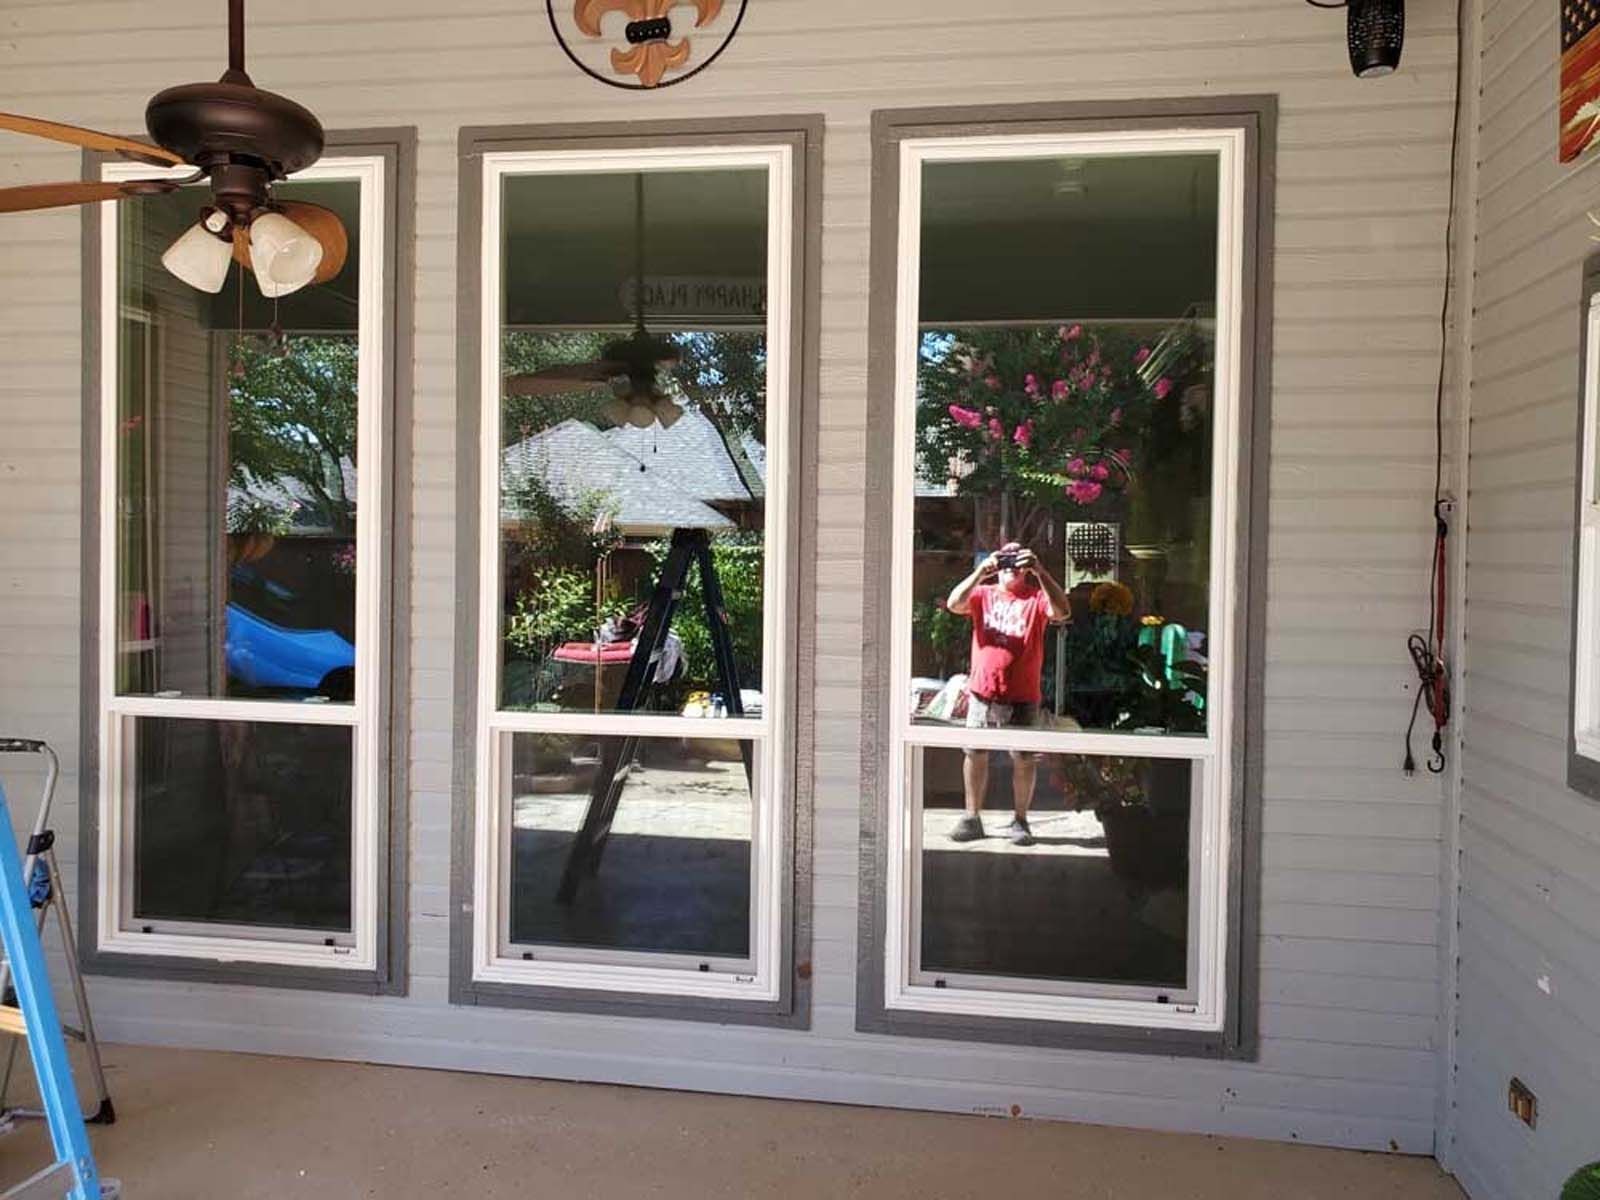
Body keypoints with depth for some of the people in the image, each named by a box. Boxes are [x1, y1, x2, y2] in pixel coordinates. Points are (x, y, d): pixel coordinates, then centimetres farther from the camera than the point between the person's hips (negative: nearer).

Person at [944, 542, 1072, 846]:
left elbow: (1062, 612, -17)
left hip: (1023, 697, -2)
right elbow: (954, 604, -10)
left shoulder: (1037, 598, 3)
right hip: (982, 692, 2)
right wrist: (981, 571, -20)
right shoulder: (983, 595, 8)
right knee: (975, 753, 7)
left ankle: (1019, 821, 18)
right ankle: (972, 818, 18)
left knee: (1024, 759, 4)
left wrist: (1040, 572, -25)